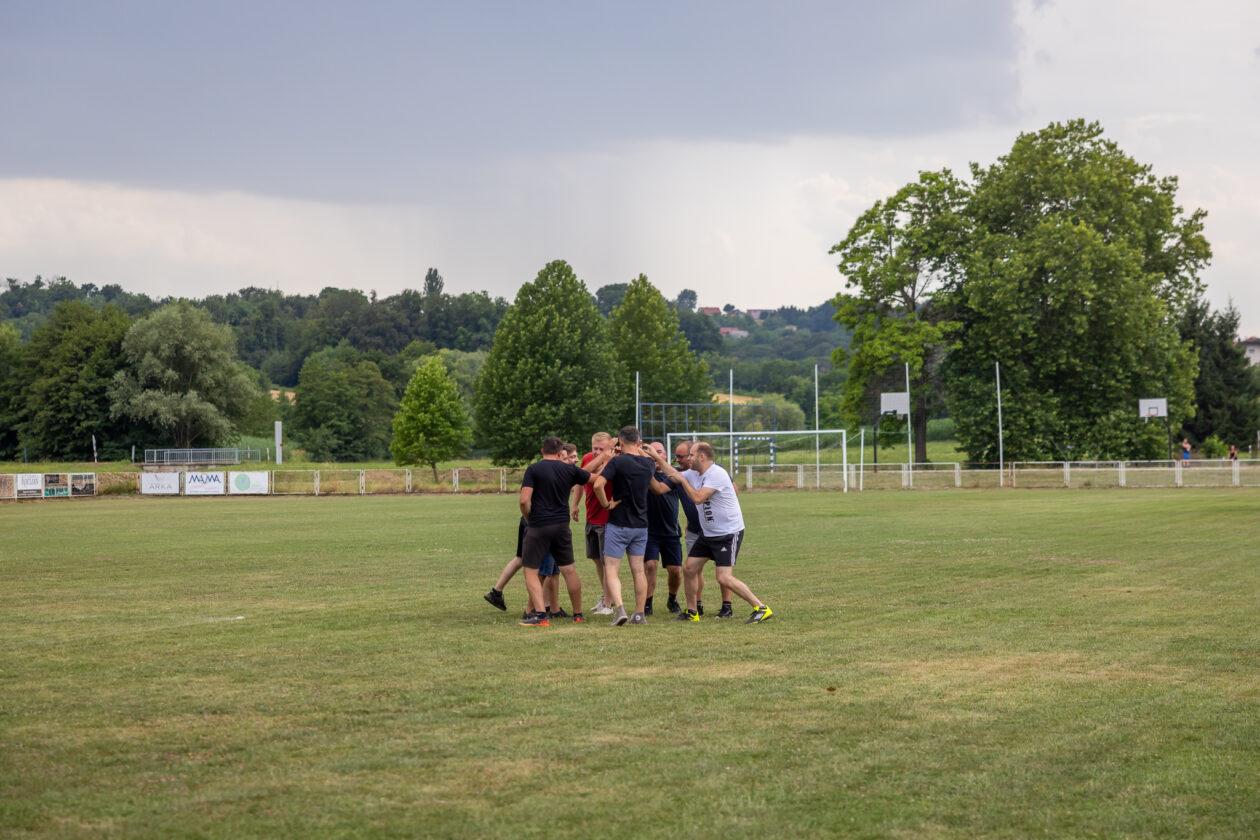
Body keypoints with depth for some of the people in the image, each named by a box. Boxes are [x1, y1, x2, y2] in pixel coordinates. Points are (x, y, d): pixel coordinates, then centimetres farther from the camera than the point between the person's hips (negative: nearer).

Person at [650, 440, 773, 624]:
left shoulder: (717, 474, -20)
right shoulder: (697, 475, 10)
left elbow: (698, 498, -27)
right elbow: (674, 476, 26)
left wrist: (682, 479, -17)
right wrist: (657, 458, 22)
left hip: (729, 533, -10)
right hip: (708, 534, 10)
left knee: (724, 577, -17)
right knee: (689, 568, 8)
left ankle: (762, 608, -11)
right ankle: (691, 612, 22)